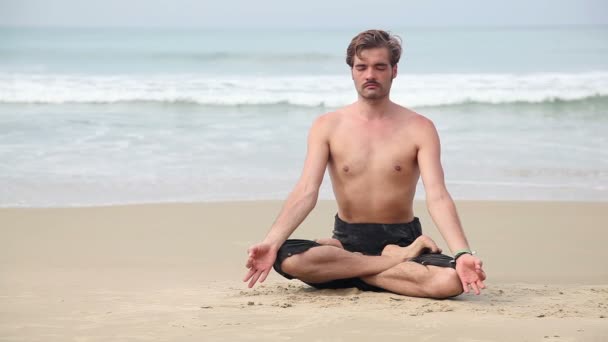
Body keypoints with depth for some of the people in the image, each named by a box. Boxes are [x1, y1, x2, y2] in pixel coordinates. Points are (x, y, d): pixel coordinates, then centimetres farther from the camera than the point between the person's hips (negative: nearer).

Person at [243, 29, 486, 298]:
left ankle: (342, 272, -16)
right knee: (287, 259, -32)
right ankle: (398, 260, -18)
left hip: (401, 239, -1)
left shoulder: (418, 128, -3)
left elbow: (437, 197, -14)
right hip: (348, 240, 1)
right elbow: (306, 192, -10)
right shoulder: (327, 126, 1)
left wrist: (462, 254, -31)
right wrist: (271, 242, -28)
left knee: (452, 280, -34)